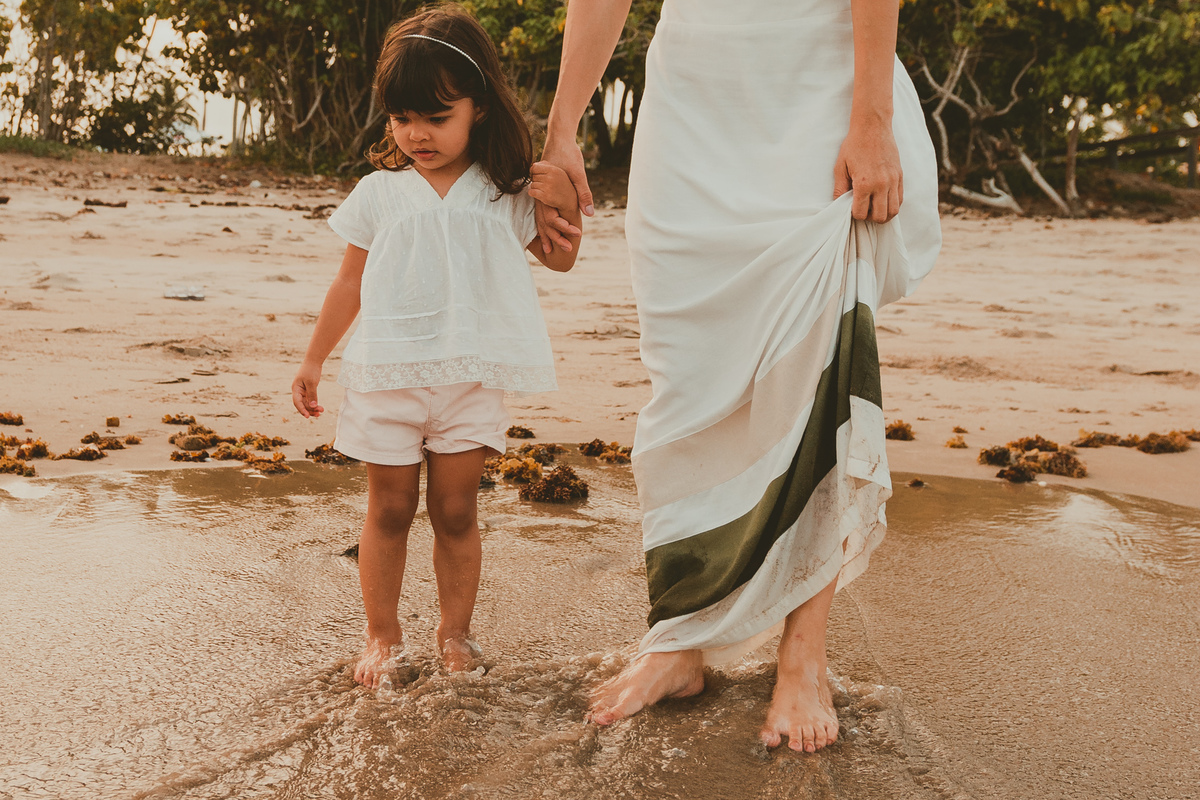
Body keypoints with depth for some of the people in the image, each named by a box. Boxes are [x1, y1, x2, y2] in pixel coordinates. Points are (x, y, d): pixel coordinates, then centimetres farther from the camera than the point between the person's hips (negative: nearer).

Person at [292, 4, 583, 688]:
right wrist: (314, 360, 12)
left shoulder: (505, 192, 2)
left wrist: (566, 204, -7)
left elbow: (559, 258, 12)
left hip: (470, 377, 0)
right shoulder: (378, 194, 2)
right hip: (387, 376, 0)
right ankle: (383, 636, 21)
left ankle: (456, 636, 21)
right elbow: (350, 282, 10)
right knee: (390, 510, 7)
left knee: (456, 511, 6)